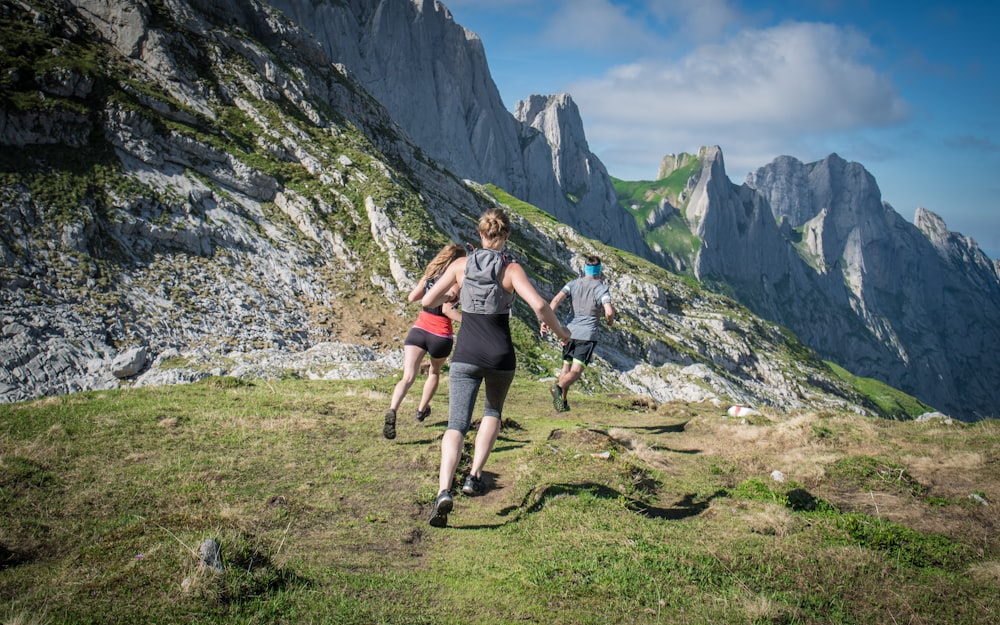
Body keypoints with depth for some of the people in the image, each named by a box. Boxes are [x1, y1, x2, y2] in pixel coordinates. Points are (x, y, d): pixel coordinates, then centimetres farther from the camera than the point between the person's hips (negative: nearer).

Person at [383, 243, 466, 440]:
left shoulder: (430, 273, 9)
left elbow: (412, 297, 18)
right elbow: (447, 308, -21)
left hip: (419, 329, 3)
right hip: (441, 335, -3)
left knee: (408, 377, -9)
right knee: (435, 372, 27)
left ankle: (392, 411, -32)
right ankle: (421, 409, 40)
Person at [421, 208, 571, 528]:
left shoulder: (461, 265, 1)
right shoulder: (512, 269, -5)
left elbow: (428, 301, 3)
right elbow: (539, 305, -18)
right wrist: (559, 330, 0)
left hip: (465, 356, 0)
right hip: (500, 357, 0)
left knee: (456, 425, -2)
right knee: (493, 412, 27)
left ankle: (444, 490, -25)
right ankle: (474, 476, 18)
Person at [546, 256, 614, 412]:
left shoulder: (573, 284, 6)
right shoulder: (601, 288, -5)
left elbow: (556, 300, -8)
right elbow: (609, 311, -18)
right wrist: (610, 320, 5)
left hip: (570, 332, 5)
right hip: (587, 335, -4)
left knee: (566, 368, 19)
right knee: (576, 371, -10)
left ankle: (562, 402, 21)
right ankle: (558, 388, -37)